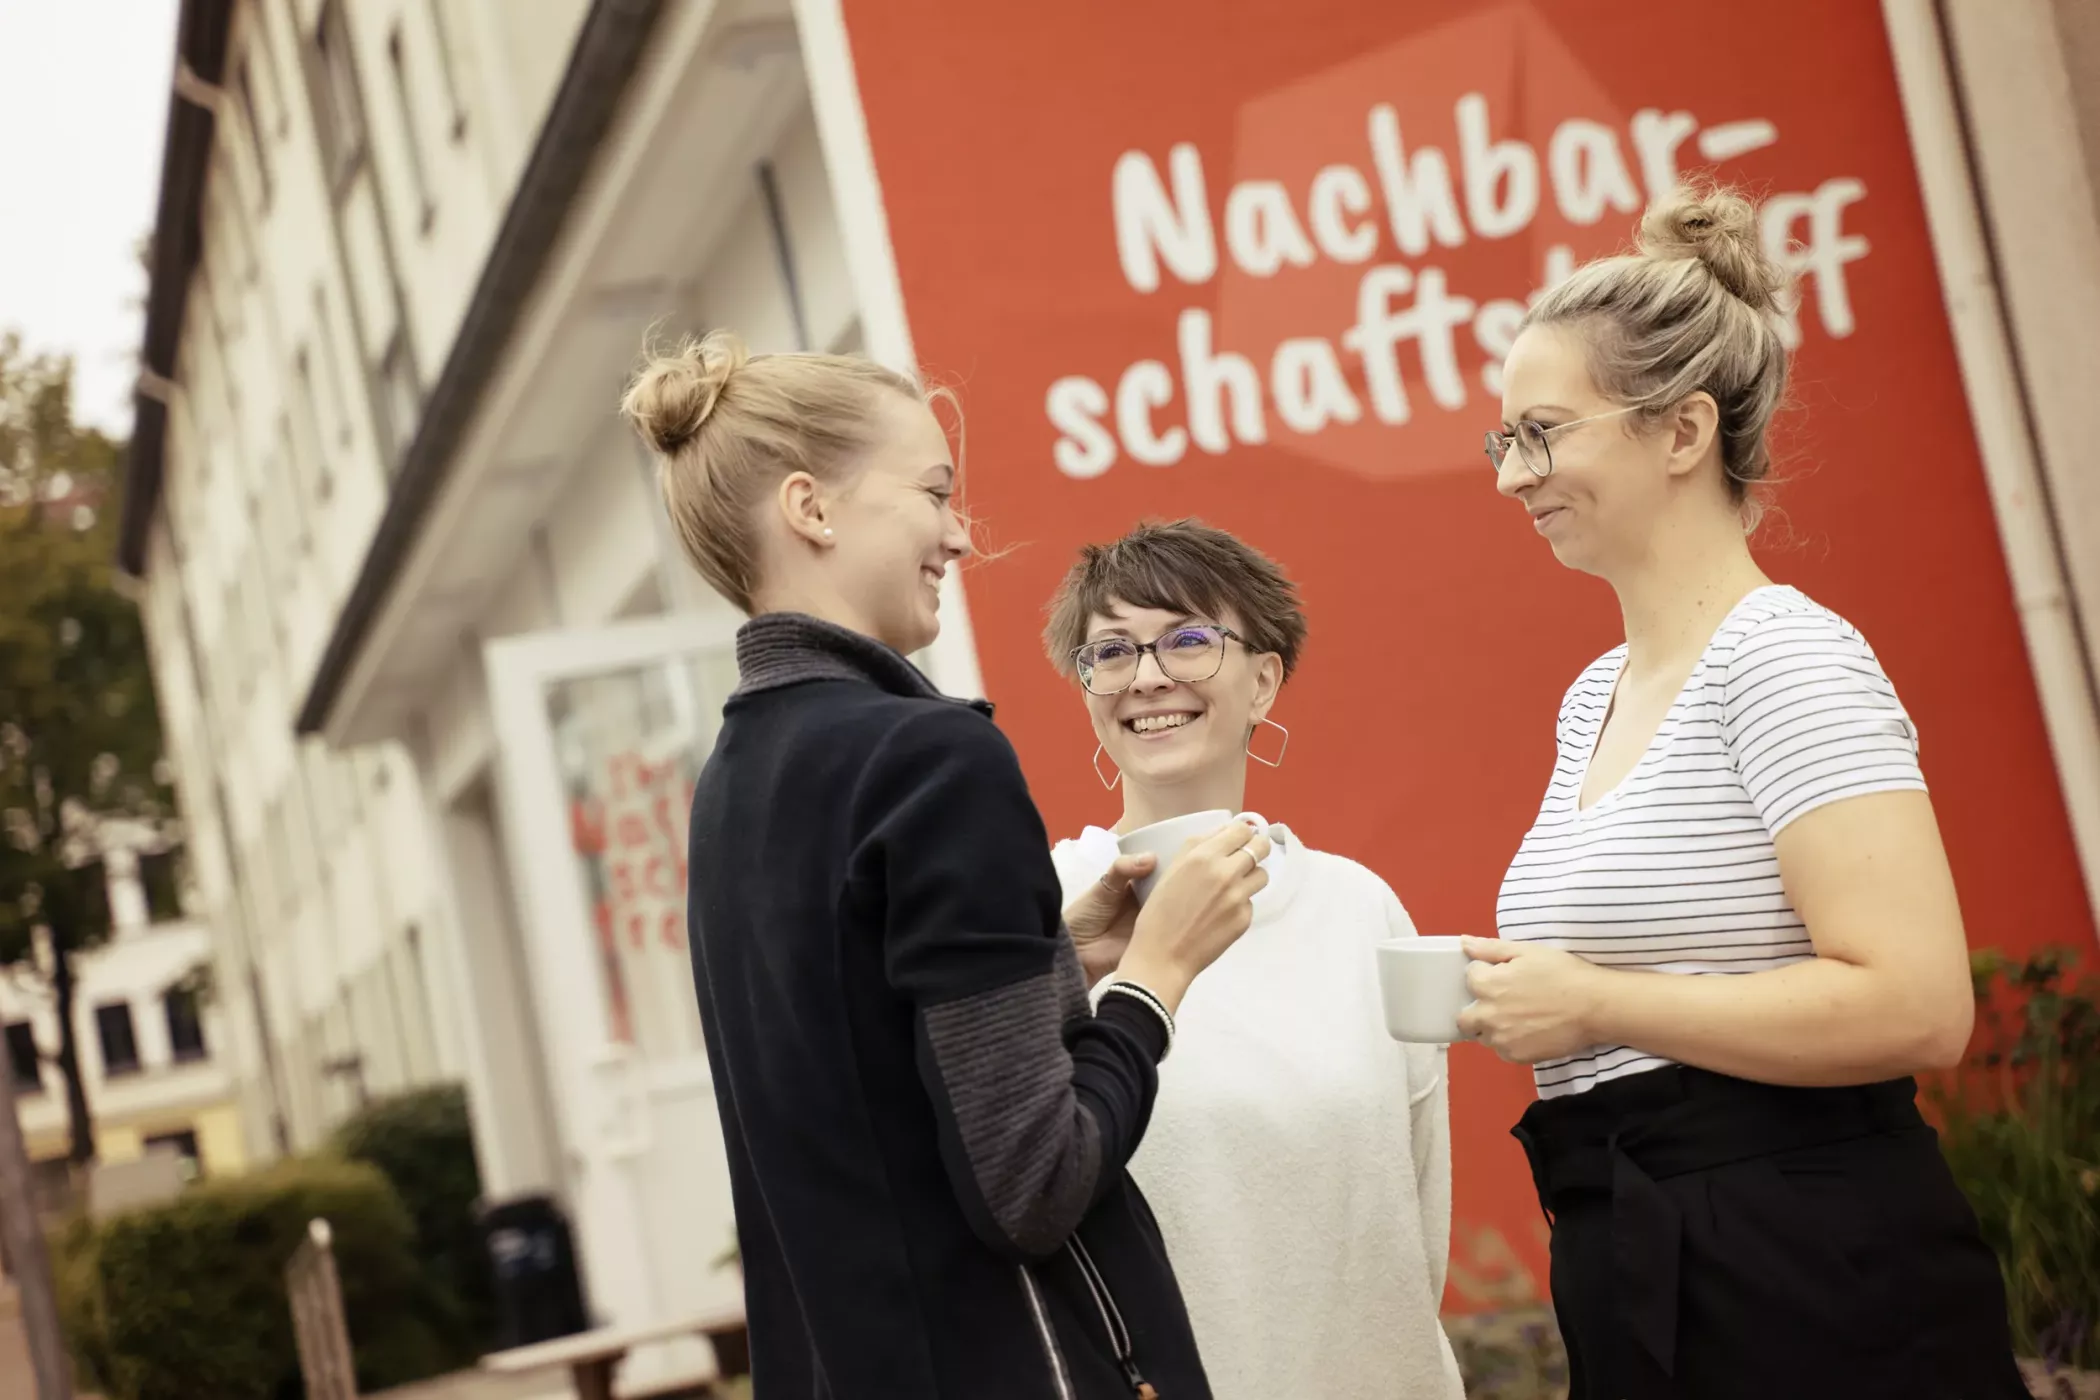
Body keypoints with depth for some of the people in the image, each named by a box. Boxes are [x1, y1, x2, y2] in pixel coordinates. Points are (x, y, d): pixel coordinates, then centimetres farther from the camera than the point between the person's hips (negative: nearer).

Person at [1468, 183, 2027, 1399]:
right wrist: (1520, 997, 6)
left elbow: (1916, 1008, -23)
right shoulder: (1597, 694, 14)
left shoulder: (1785, 657, -13)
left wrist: (1594, 1005, -18)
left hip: (1814, 1296, -8)